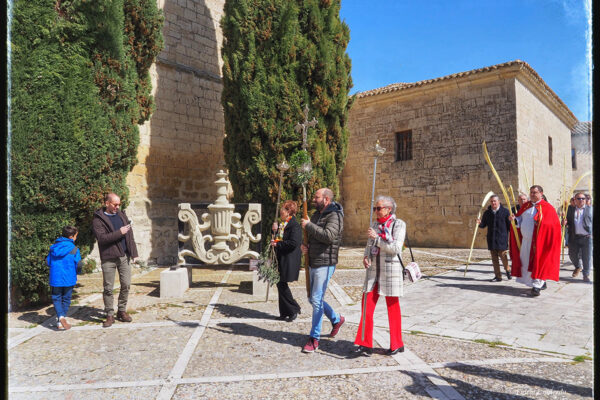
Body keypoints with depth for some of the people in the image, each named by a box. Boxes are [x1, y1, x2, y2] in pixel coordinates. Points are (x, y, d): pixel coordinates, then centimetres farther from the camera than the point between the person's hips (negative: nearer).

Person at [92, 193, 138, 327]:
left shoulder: (122, 215, 13)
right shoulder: (98, 219, -4)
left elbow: (130, 234, 14)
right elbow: (101, 237, -17)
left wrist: (133, 253, 8)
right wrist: (119, 232, -16)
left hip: (124, 256, 5)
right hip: (108, 258, -4)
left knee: (126, 284, 6)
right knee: (108, 288, 2)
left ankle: (122, 311, 20)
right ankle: (110, 315, 12)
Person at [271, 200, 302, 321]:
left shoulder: (295, 225, -15)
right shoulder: (283, 224, 14)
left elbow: (293, 243, -24)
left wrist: (277, 244, -17)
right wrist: (276, 230, 4)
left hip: (289, 260, -9)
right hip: (281, 259, 9)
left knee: (282, 284, -6)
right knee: (280, 284, 10)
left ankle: (294, 310, 10)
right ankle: (285, 312, 21)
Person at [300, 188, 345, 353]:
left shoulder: (335, 216, -12)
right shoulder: (316, 215, 15)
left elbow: (328, 236, -29)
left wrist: (309, 225, -20)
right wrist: (305, 247, 4)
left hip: (325, 264, -9)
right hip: (313, 263, 9)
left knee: (316, 300, -6)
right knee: (313, 299, 16)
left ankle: (314, 339, 6)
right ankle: (336, 319, 38)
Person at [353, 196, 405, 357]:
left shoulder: (398, 224, -5)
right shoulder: (375, 225, 12)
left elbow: (396, 248, -16)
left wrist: (376, 238, -17)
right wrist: (366, 257, -5)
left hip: (390, 270, -5)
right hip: (373, 270, 5)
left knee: (392, 308, 6)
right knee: (367, 306, 1)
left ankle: (397, 344, 21)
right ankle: (365, 344, 9)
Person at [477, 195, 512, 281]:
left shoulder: (505, 211, 0)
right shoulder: (487, 213, 9)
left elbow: (509, 225, 2)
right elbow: (484, 225, 12)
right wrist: (480, 223, -7)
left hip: (502, 239, -4)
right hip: (491, 239, 4)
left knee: (503, 256, -4)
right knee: (494, 258, 6)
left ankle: (508, 270, 25)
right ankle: (498, 276, 14)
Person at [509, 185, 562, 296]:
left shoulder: (547, 207, -4)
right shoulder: (526, 206, 12)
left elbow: (554, 224, -9)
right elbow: (520, 220, 16)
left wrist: (541, 223, -24)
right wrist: (514, 219, -5)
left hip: (538, 241, -6)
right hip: (525, 240, 6)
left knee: (537, 262, -8)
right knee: (526, 262, 10)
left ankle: (537, 286, -3)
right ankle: (542, 282, 25)